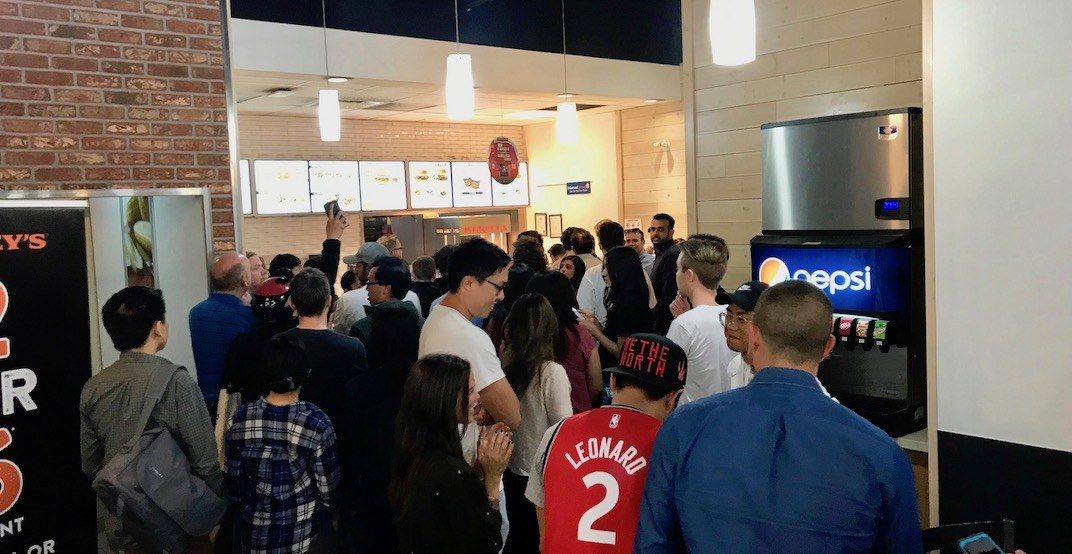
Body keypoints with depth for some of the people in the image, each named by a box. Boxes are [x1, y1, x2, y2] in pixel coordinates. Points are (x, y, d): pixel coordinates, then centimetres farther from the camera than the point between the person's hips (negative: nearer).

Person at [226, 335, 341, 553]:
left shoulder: (240, 419, -13)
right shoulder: (315, 423, -22)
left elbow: (233, 484, -3)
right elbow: (328, 488, -14)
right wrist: (331, 503, 8)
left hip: (254, 535, 3)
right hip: (304, 536, -3)